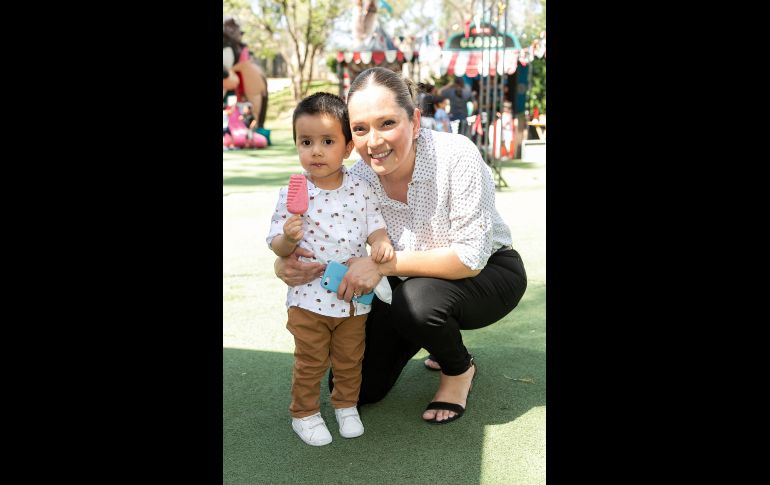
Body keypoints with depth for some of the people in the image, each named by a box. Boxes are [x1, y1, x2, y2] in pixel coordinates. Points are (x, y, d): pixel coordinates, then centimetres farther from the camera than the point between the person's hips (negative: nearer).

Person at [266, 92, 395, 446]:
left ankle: (346, 405, 39)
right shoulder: (292, 193, -11)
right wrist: (288, 239, -30)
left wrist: (382, 243, -20)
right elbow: (276, 246, -7)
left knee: (350, 360, 17)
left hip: (354, 295, 3)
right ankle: (304, 413, 29)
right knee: (310, 362, 10)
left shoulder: (360, 189, -4)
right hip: (308, 296, -2)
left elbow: (375, 226, 2)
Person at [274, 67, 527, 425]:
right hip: (410, 284, 5)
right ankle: (439, 337, 25)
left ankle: (460, 369, -2)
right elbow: (327, 250, -10)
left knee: (417, 301, -36)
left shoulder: (457, 156, -30)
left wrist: (383, 264, -38)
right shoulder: (356, 180, -16)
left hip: (489, 272, -4)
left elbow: (471, 257, -30)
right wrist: (288, 267, -34)